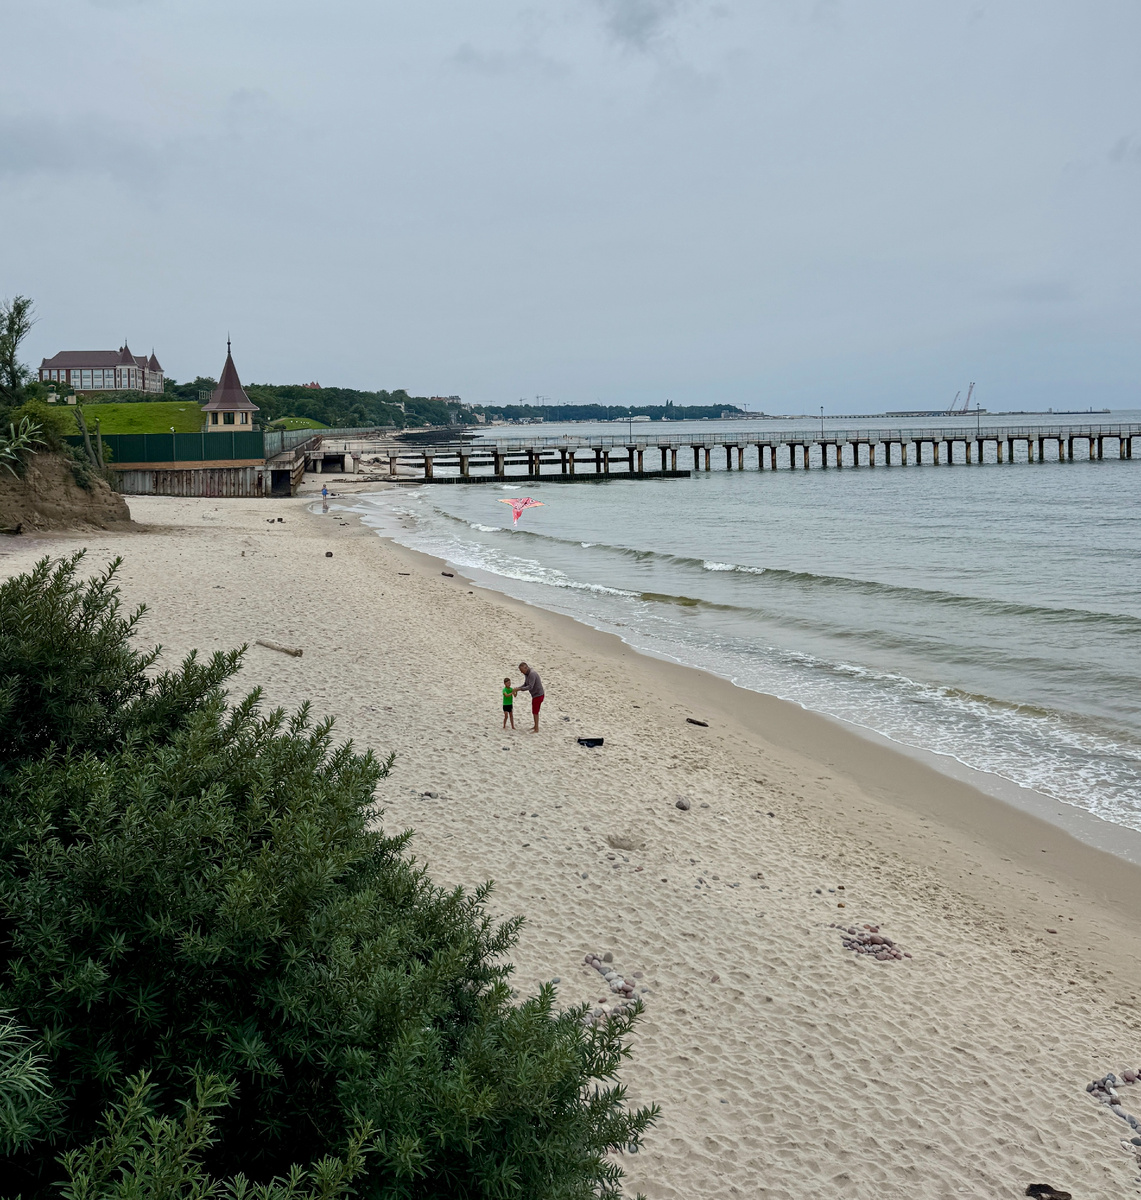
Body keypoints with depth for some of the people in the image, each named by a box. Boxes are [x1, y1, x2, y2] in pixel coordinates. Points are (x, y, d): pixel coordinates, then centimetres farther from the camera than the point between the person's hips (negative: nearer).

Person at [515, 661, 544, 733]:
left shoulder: (532, 674, -29)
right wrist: (518, 688, -5)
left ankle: (536, 729, 9)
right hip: (536, 695, 10)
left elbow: (530, 687, -32)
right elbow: (525, 684, 12)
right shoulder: (527, 673, 6)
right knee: (534, 711, 21)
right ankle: (536, 726, 35)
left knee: (535, 712, -1)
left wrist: (519, 689, -29)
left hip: (538, 695, -10)